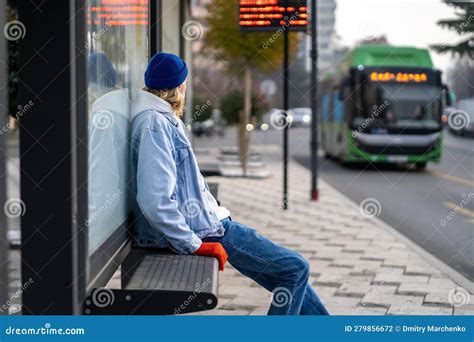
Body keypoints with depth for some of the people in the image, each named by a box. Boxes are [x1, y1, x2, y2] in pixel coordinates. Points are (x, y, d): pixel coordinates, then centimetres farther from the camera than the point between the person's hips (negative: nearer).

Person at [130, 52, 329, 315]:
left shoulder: (164, 119, 13)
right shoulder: (154, 125, -19)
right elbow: (155, 201, -28)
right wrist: (195, 244, -23)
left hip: (207, 221, 11)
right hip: (202, 230, -11)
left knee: (292, 271, 14)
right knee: (296, 268, -7)